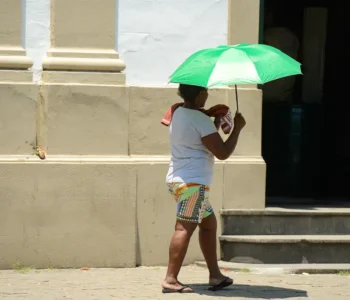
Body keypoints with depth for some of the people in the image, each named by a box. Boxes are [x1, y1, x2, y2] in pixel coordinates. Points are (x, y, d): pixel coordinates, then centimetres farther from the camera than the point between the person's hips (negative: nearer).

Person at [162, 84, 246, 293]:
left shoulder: (179, 113, 14)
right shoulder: (201, 120, -15)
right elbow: (222, 153, -15)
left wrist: (217, 122, 19)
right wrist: (237, 128, -5)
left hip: (178, 180, 10)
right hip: (193, 182, -10)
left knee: (209, 221, 17)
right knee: (185, 228, -14)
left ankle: (215, 274, 17)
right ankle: (171, 279, -20)